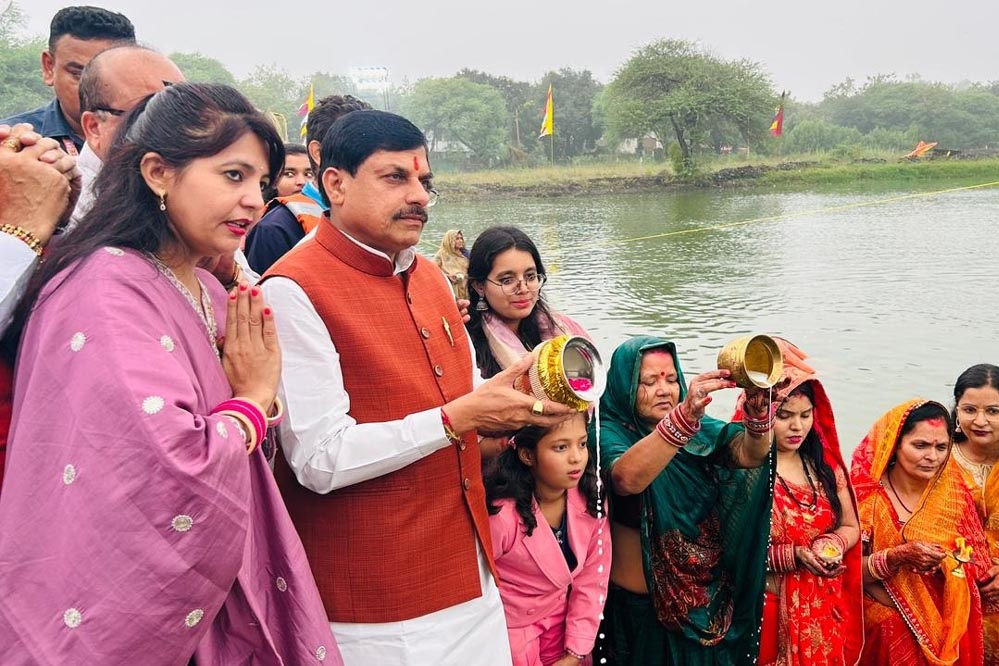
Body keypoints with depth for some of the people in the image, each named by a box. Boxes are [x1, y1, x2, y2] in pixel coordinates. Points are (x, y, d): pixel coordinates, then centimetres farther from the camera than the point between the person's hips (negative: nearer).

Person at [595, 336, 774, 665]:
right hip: (640, 604, -4)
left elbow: (748, 454, -17)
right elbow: (627, 478, -36)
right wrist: (684, 414, -47)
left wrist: (758, 411, -38)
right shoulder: (609, 431, -14)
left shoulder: (699, 429, 0)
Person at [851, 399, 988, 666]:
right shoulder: (868, 496, -13)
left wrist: (948, 563, -18)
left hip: (946, 628, 3)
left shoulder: (955, 494, -3)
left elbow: (978, 565, 1)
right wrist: (900, 556, -28)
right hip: (885, 629, -3)